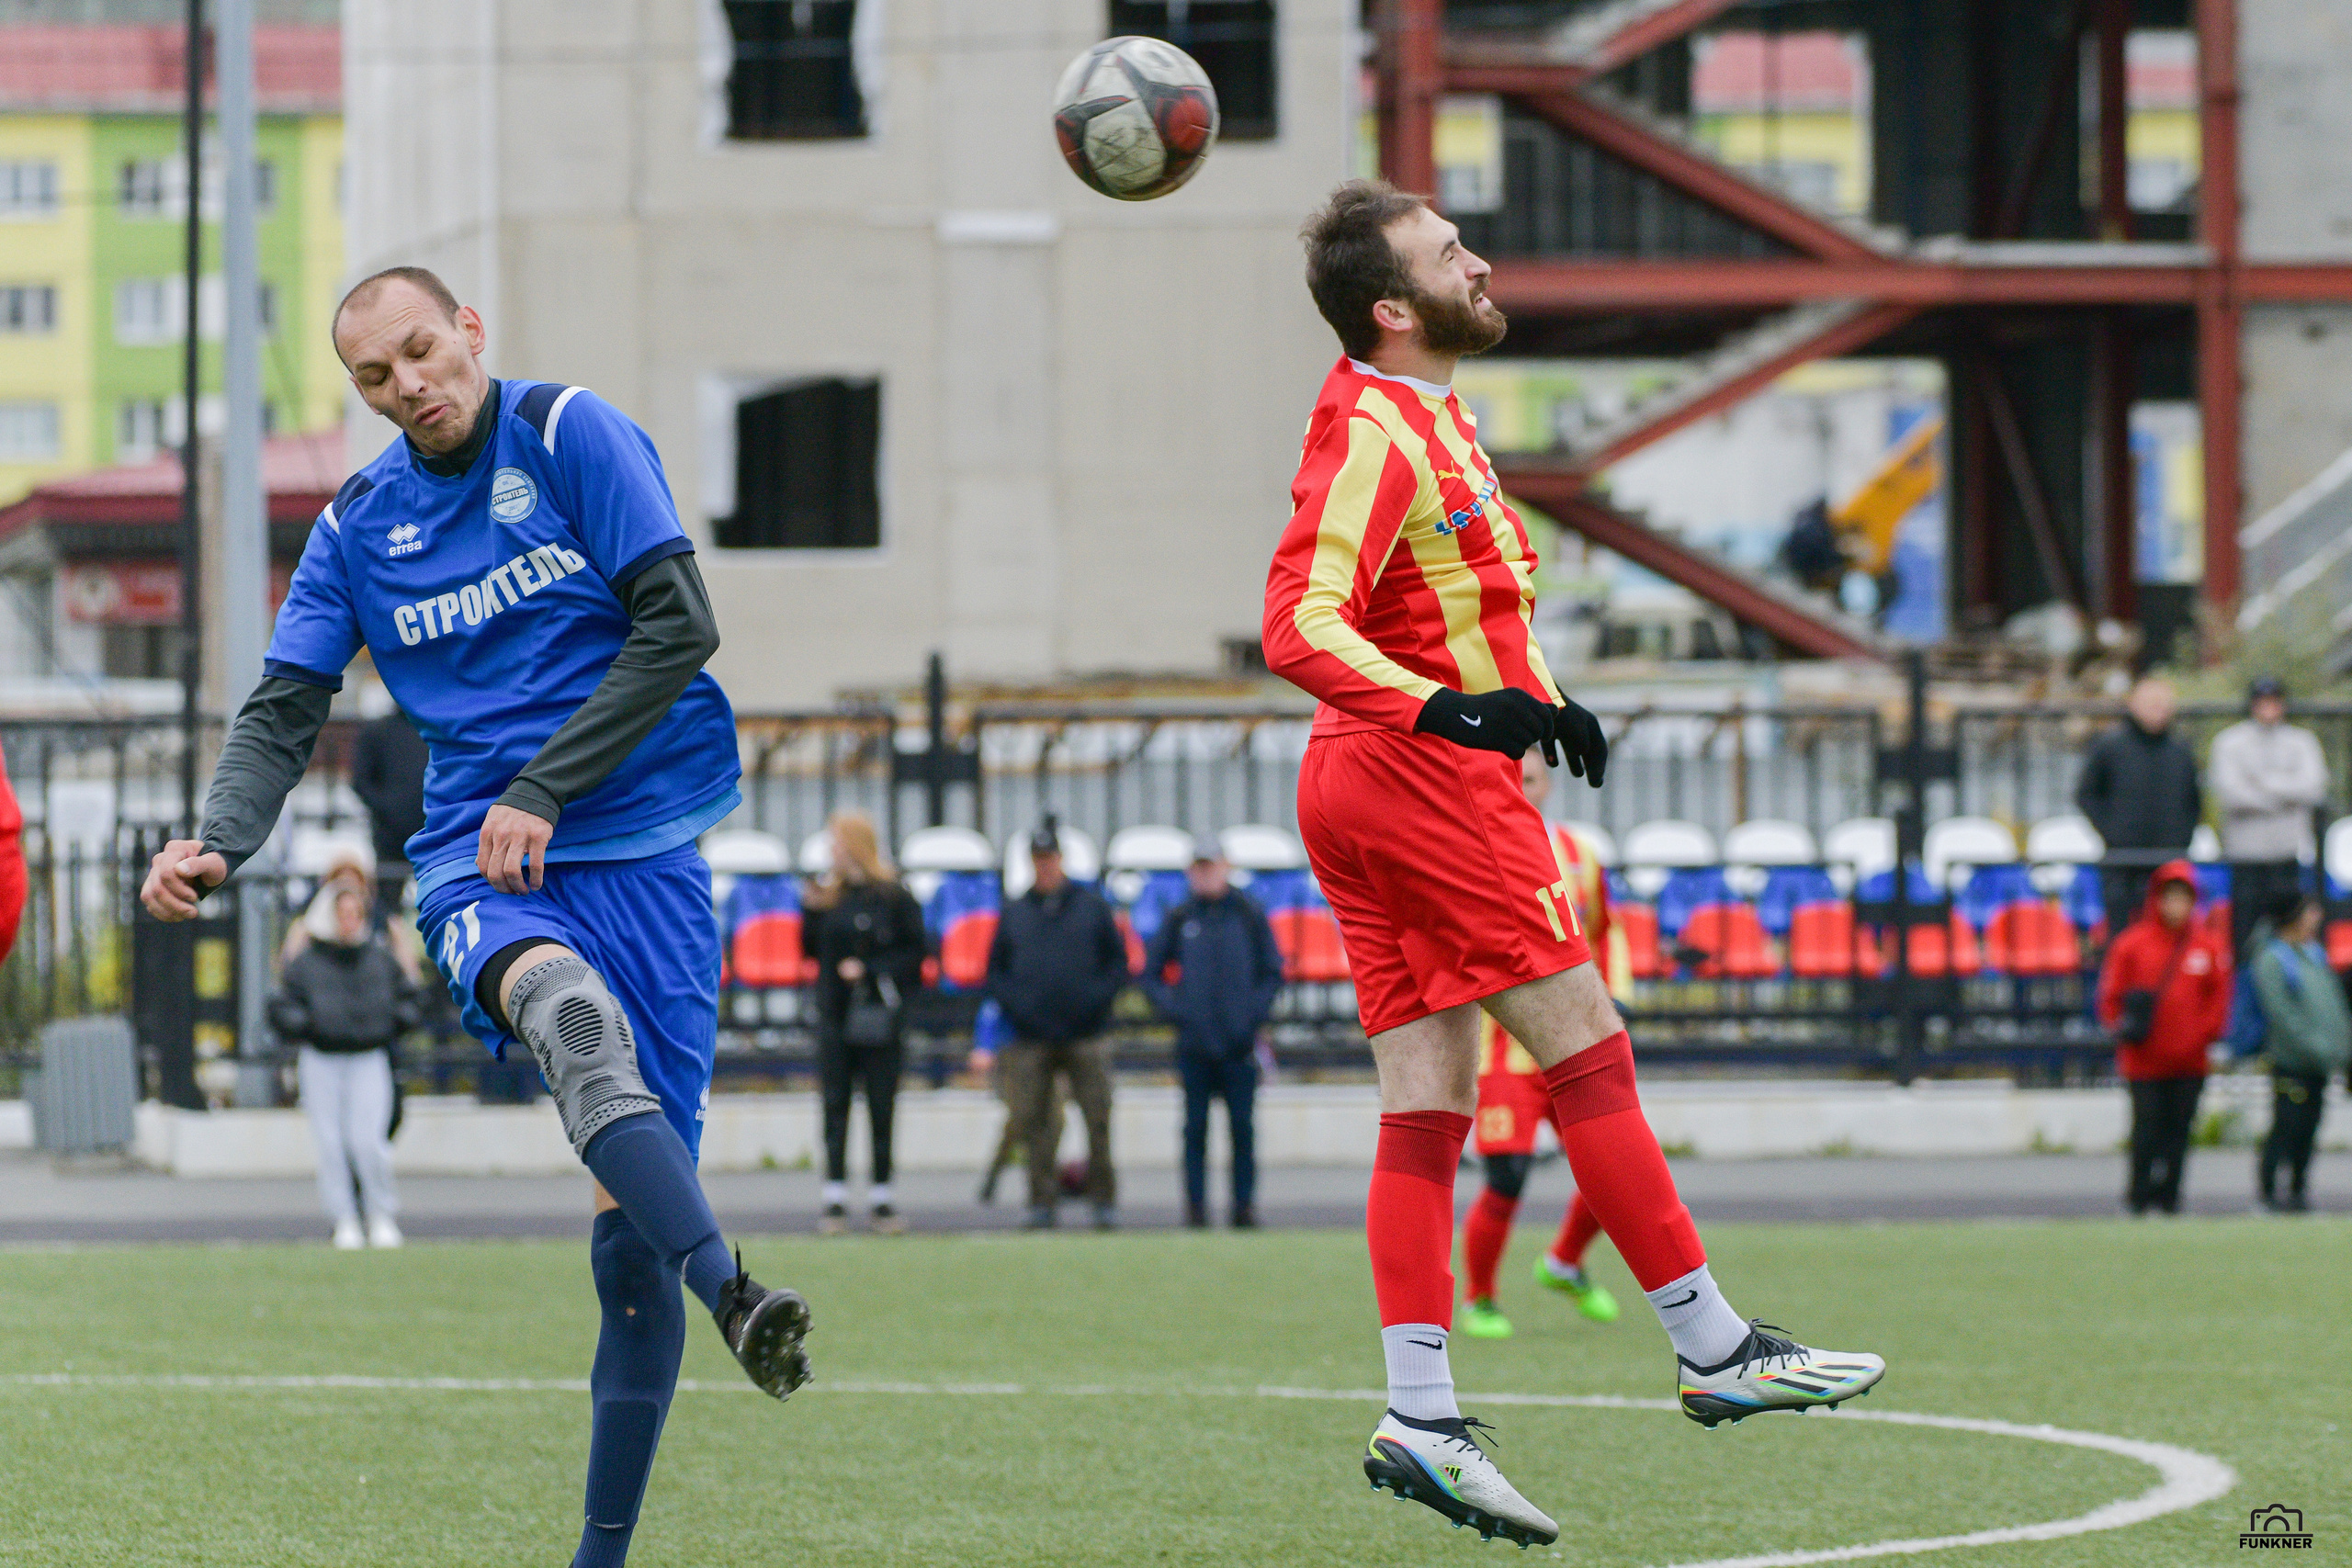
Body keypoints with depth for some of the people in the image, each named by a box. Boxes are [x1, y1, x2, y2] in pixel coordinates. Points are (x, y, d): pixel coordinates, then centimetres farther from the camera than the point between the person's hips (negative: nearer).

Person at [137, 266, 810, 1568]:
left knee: (634, 1215, -6)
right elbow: (283, 716, 11)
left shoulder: (573, 435, 0)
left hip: (639, 849, -1)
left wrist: (541, 791, -11)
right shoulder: (358, 525, 12)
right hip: (477, 865, 1)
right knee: (571, 1011, -37)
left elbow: (677, 627, -6)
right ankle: (730, 1297, -55)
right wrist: (215, 842, -10)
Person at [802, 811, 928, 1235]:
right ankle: (835, 1202, 5)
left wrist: (869, 970, -13)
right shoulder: (828, 893, 10)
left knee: (882, 1109, 0)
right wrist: (811, 912, 0)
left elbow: (916, 952, -5)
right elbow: (812, 949, 15)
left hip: (877, 1016, -4)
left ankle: (881, 1199, 6)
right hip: (834, 1013, 4)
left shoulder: (893, 897, -4)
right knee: (835, 1107, 2)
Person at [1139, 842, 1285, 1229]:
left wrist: (1254, 1013, -5)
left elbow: (1273, 972, 8)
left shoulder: (1250, 916, 6)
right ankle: (1195, 1207, 2)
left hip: (1239, 1041, -1)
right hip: (1195, 1044, 1)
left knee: (1243, 1127, -1)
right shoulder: (1179, 920, 8)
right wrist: (1174, 1009, -3)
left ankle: (1244, 1205, 3)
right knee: (1195, 1128, 0)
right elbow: (1151, 974, 12)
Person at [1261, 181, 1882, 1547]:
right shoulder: (1376, 435, -15)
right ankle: (1716, 1347, -1)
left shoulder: (1423, 414, 17)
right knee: (1588, 1052, -5)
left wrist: (1531, 696, 31)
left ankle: (1421, 1419, 0)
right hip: (1426, 779, -10)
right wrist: (1447, 707, -38)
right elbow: (1300, 627, -26)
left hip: (1367, 782, 10)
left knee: (1428, 1106, 4)